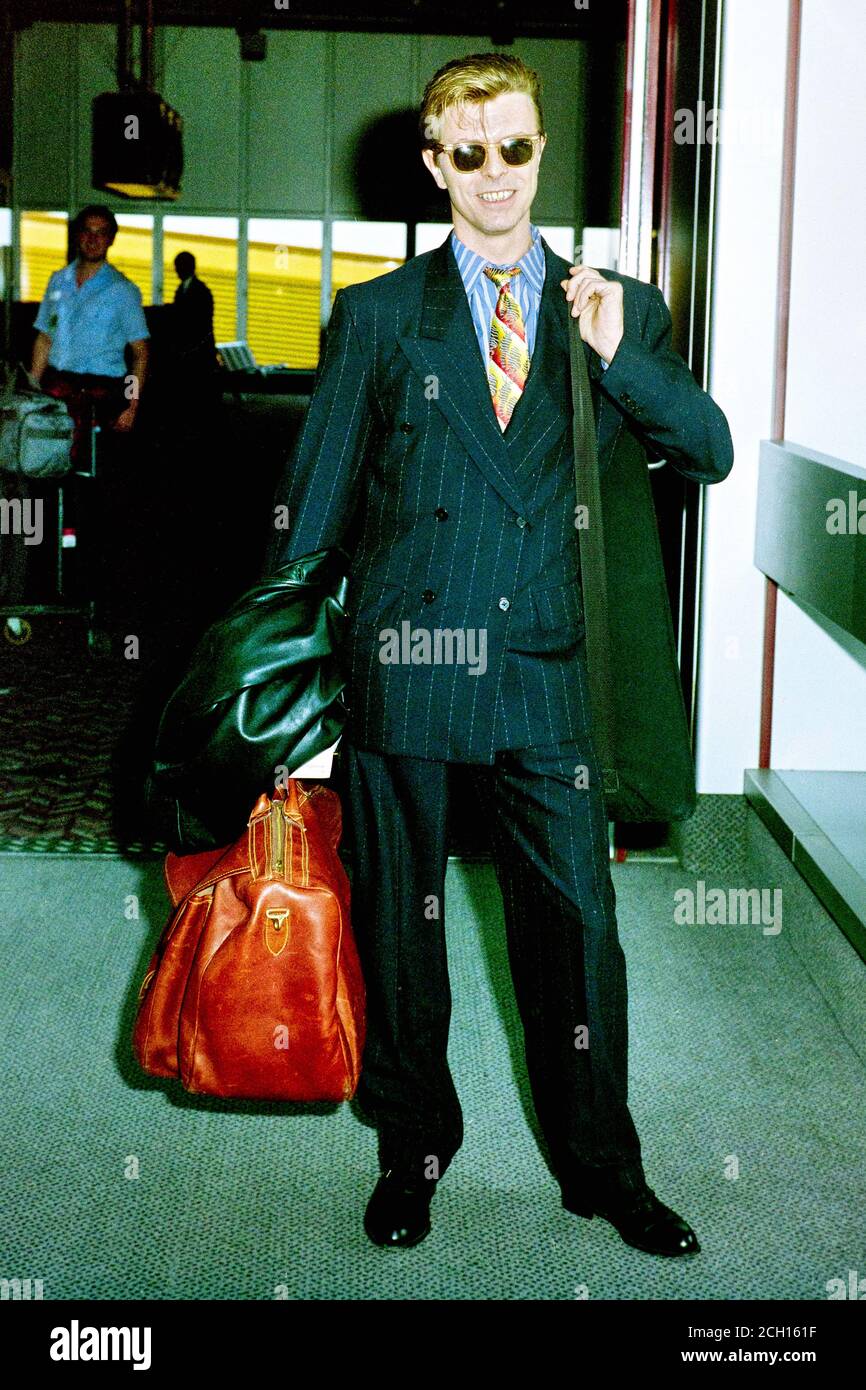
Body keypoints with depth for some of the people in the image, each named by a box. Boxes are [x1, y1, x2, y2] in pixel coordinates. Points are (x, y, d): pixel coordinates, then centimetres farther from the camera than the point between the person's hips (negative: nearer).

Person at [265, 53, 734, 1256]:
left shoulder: (617, 309, 9)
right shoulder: (379, 314, 4)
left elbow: (711, 452, 2)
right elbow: (313, 496, 6)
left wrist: (620, 354, -13)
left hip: (546, 667, 1)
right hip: (403, 662, -1)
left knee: (579, 925, 6)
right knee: (398, 926, 10)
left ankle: (602, 1168, 25)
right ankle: (413, 1153, 30)